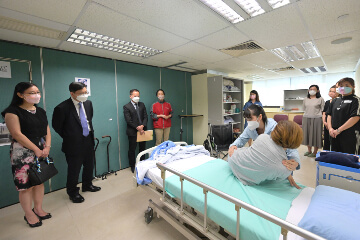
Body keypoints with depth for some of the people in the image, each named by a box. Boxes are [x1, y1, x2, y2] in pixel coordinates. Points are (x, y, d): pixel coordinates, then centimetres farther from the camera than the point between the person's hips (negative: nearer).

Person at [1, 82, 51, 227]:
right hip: (23, 153, -5)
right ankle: (29, 215, 22)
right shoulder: (12, 111, -8)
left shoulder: (40, 111, 10)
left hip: (42, 151, 6)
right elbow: (17, 134, -14)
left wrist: (47, 146, -6)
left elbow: (47, 130, 8)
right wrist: (36, 149, -13)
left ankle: (38, 209, 30)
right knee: (25, 184, 3)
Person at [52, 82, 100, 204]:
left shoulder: (88, 103, -1)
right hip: (74, 144, -6)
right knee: (74, 170, 10)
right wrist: (69, 138, 1)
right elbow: (56, 126, -5)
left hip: (88, 140, 6)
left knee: (89, 165, 21)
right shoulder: (62, 108, -19)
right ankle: (72, 193, 34)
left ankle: (87, 185, 45)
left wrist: (91, 133, 11)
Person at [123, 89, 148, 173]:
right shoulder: (126, 107, -6)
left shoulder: (142, 105, 8)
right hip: (132, 132, -4)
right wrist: (137, 128, -16)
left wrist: (142, 126, -13)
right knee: (132, 149, 8)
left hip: (142, 130, 5)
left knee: (142, 148, 15)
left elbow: (145, 116, 3)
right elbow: (128, 121, -13)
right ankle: (132, 166, 24)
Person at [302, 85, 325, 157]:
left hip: (316, 119, -3)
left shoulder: (320, 99, 1)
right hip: (306, 119, 4)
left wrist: (323, 120, -7)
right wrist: (306, 115, 10)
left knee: (315, 134, 1)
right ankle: (309, 150, 22)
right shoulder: (305, 99, 11)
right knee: (307, 134, 8)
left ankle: (315, 152, 12)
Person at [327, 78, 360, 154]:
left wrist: (338, 130, -17)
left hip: (350, 136, -5)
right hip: (334, 135, 5)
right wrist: (330, 128, -3)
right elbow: (329, 115, 12)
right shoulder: (335, 101, 13)